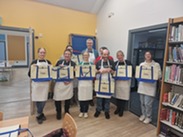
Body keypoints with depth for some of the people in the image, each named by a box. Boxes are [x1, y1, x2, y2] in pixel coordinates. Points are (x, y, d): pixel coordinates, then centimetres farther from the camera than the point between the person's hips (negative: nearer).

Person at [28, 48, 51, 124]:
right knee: (37, 99, 6)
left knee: (43, 99, 4)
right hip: (36, 83, -1)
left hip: (45, 83, 2)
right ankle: (41, 114, 30)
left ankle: (39, 115, 27)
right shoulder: (34, 62, -1)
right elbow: (29, 74, -2)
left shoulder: (48, 62, 6)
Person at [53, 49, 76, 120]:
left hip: (69, 83, 0)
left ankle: (67, 111, 34)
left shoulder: (73, 63, 1)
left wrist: (70, 80, -11)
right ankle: (58, 112, 24)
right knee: (57, 98, 0)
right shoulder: (59, 62, 3)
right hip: (59, 83, 0)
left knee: (68, 98, 11)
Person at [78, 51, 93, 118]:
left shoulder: (91, 64, 6)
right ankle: (81, 111, 23)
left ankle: (86, 112, 22)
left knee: (87, 97, 6)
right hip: (81, 82, 0)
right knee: (81, 98, 4)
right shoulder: (80, 64, 6)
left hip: (89, 83, 0)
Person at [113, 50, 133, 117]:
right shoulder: (115, 63, 4)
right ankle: (118, 108, 32)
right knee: (117, 95, 11)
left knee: (124, 96, 4)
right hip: (117, 81, 3)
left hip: (125, 82, -2)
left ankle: (122, 110, 23)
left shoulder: (128, 63, -5)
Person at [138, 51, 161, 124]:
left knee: (148, 103, -1)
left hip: (150, 86, -4)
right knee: (142, 102, 12)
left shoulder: (156, 64, 0)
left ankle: (148, 117, 19)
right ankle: (143, 114, 32)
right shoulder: (141, 64, 11)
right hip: (142, 85, 4)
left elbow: (159, 75, -4)